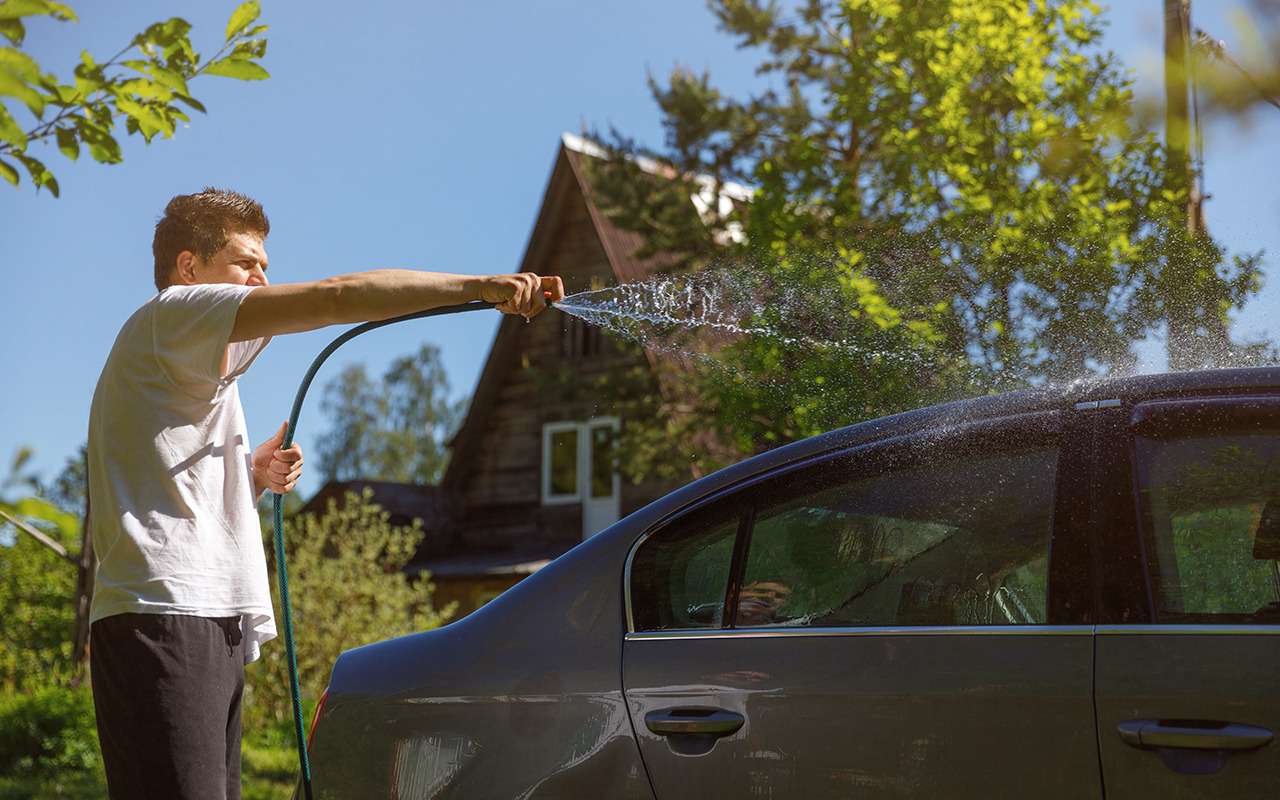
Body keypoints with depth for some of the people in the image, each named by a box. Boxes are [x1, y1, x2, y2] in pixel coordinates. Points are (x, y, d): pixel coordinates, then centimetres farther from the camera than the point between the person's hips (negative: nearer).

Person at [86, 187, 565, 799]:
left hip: (210, 622, 10)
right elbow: (336, 297, -14)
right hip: (167, 615, -10)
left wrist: (254, 476, 12)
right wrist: (481, 286, -17)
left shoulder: (190, 367, 30)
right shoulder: (171, 314, -1)